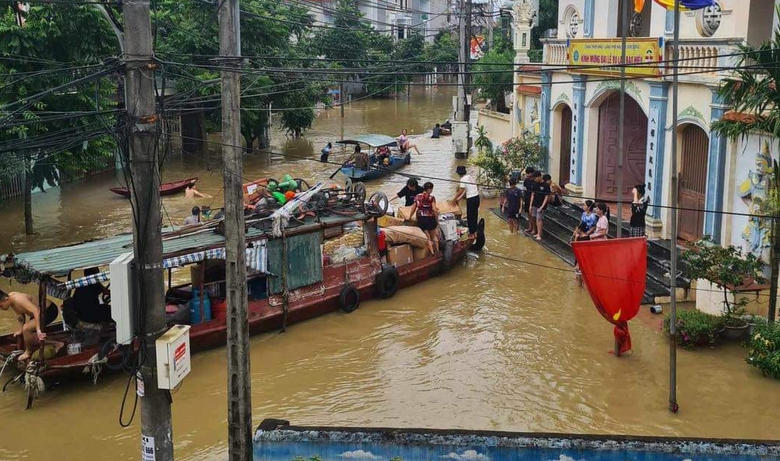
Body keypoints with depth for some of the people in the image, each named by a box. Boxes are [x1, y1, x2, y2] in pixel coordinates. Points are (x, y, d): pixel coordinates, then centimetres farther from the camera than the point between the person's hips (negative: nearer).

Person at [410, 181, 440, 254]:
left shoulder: (417, 197, 2)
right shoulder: (431, 198, -10)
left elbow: (413, 208, 7)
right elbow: (434, 210, -13)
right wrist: (437, 220, -4)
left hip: (421, 218, 3)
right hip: (430, 218, -3)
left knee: (428, 237, 9)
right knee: (434, 236, 16)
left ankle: (432, 252, 4)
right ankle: (437, 251, 18)